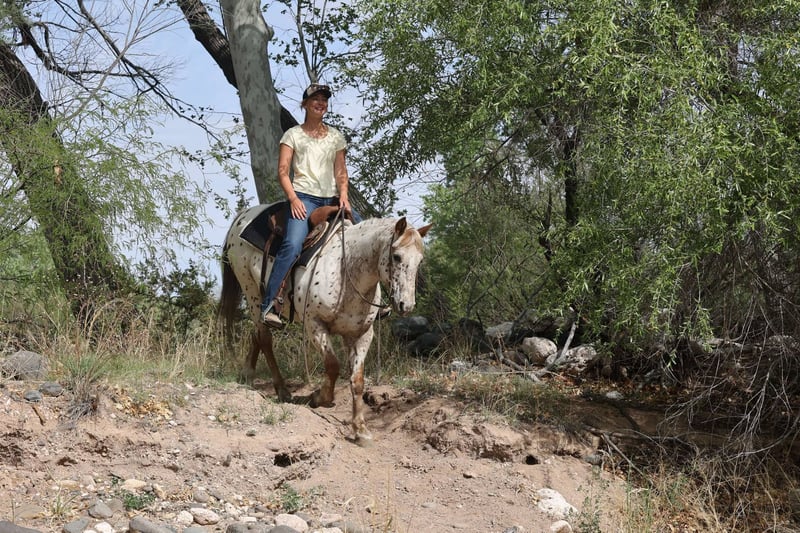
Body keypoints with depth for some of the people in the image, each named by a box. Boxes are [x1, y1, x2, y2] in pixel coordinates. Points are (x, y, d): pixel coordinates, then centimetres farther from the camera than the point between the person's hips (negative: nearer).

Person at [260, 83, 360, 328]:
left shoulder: (335, 136, 18)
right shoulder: (293, 134, 7)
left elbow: (341, 171, 14)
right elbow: (282, 171, 0)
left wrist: (343, 195, -4)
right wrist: (293, 199, -14)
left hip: (332, 198, 5)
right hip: (304, 197, -5)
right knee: (292, 245, -28)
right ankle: (269, 305, -27)